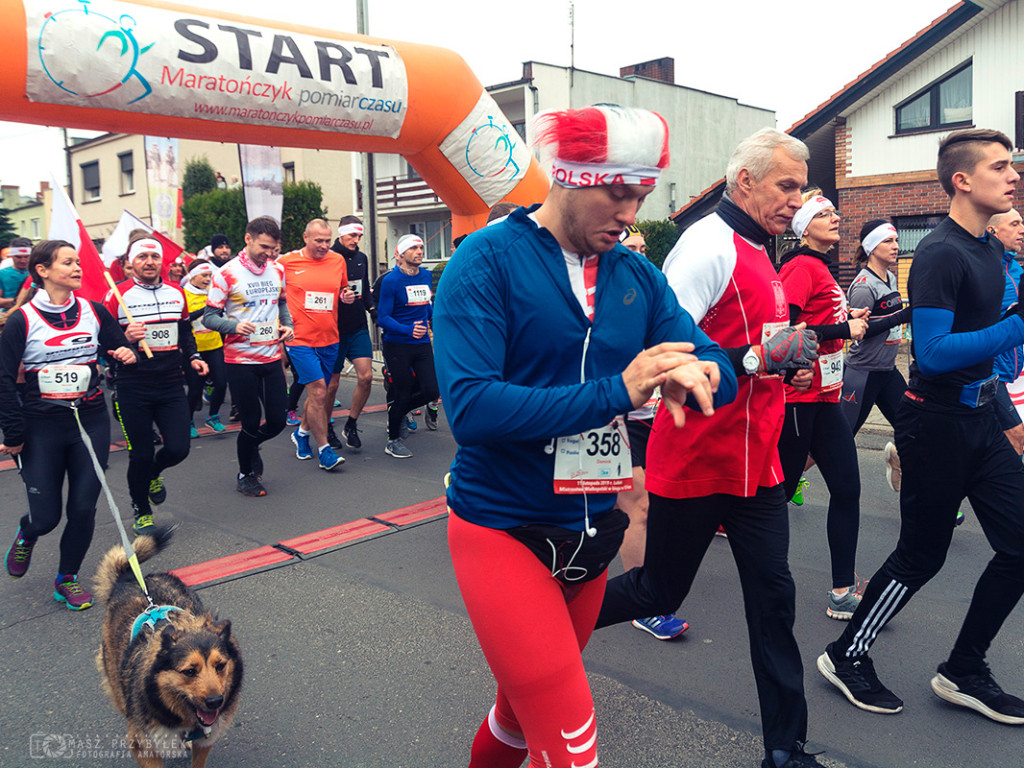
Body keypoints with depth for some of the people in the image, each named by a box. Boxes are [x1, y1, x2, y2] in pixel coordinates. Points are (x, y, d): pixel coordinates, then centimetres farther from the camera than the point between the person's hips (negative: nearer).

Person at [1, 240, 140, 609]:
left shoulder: (94, 311, 3)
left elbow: (118, 346, 16)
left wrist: (127, 353, -8)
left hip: (91, 422, 3)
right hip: (42, 427, -2)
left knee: (83, 508, 1)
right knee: (45, 517, 1)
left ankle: (67, 579, 22)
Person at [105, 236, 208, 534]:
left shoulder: (176, 293, 9)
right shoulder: (117, 296, -5)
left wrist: (192, 356, 6)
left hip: (171, 385, 4)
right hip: (133, 389, -3)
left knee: (178, 448, -3)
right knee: (141, 454, 4)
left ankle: (154, 474, 34)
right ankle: (141, 511, 28)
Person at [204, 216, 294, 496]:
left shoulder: (278, 270, 6)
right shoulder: (227, 274, -9)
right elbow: (209, 317, -7)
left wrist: (287, 325, 3)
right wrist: (234, 326, -25)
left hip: (272, 357, 5)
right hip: (241, 360, -5)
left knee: (277, 421, 6)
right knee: (251, 423, 3)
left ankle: (250, 447, 39)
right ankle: (245, 474, 27)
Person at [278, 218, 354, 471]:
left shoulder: (338, 260, 7)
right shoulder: (287, 262, -3)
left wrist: (347, 296, 0)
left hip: (329, 339, 5)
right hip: (300, 339, -4)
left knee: (319, 394, 14)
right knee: (318, 392, -11)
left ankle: (302, 432, 39)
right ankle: (324, 450, 0)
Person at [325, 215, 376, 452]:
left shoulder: (361, 258, 10)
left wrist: (372, 307, 6)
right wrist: (340, 297, -21)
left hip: (358, 328, 5)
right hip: (334, 330, -5)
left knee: (366, 376, -6)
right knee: (332, 383, 5)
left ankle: (351, 425, 12)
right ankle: (327, 428, 25)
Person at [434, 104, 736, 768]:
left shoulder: (638, 276, 3)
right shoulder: (489, 259, -14)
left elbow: (721, 374, -1)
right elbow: (470, 407, -25)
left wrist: (693, 373, -25)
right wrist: (617, 391, -27)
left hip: (592, 533, 6)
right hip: (503, 530, -5)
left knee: (528, 707, 23)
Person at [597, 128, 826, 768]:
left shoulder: (758, 254, 15)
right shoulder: (708, 245, -16)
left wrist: (787, 363, 9)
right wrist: (758, 358, -27)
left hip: (755, 461, 8)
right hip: (696, 464, -8)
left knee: (773, 596, 8)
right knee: (660, 593, 8)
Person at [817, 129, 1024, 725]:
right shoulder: (941, 254, -17)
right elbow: (931, 353, -25)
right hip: (938, 423, -9)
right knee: (922, 557, 2)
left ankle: (964, 672, 22)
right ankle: (847, 657, 20)